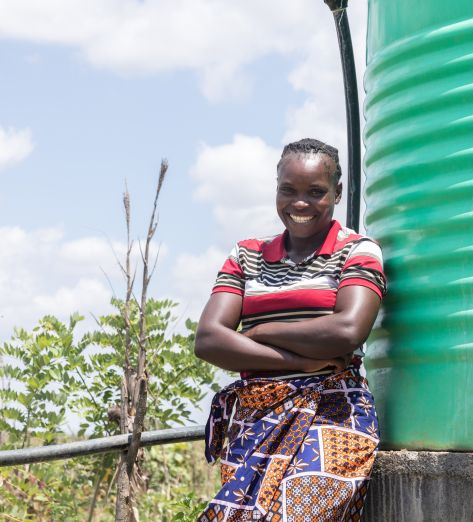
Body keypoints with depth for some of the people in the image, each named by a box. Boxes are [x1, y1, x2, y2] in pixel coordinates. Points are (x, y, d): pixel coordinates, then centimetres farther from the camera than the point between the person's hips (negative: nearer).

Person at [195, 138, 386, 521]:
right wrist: (302, 360, -7)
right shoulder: (246, 257, 16)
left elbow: (347, 330, -12)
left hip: (328, 417, -3)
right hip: (252, 420, 4)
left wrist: (258, 332, 0)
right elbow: (207, 341, 3)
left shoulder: (357, 251, 6)